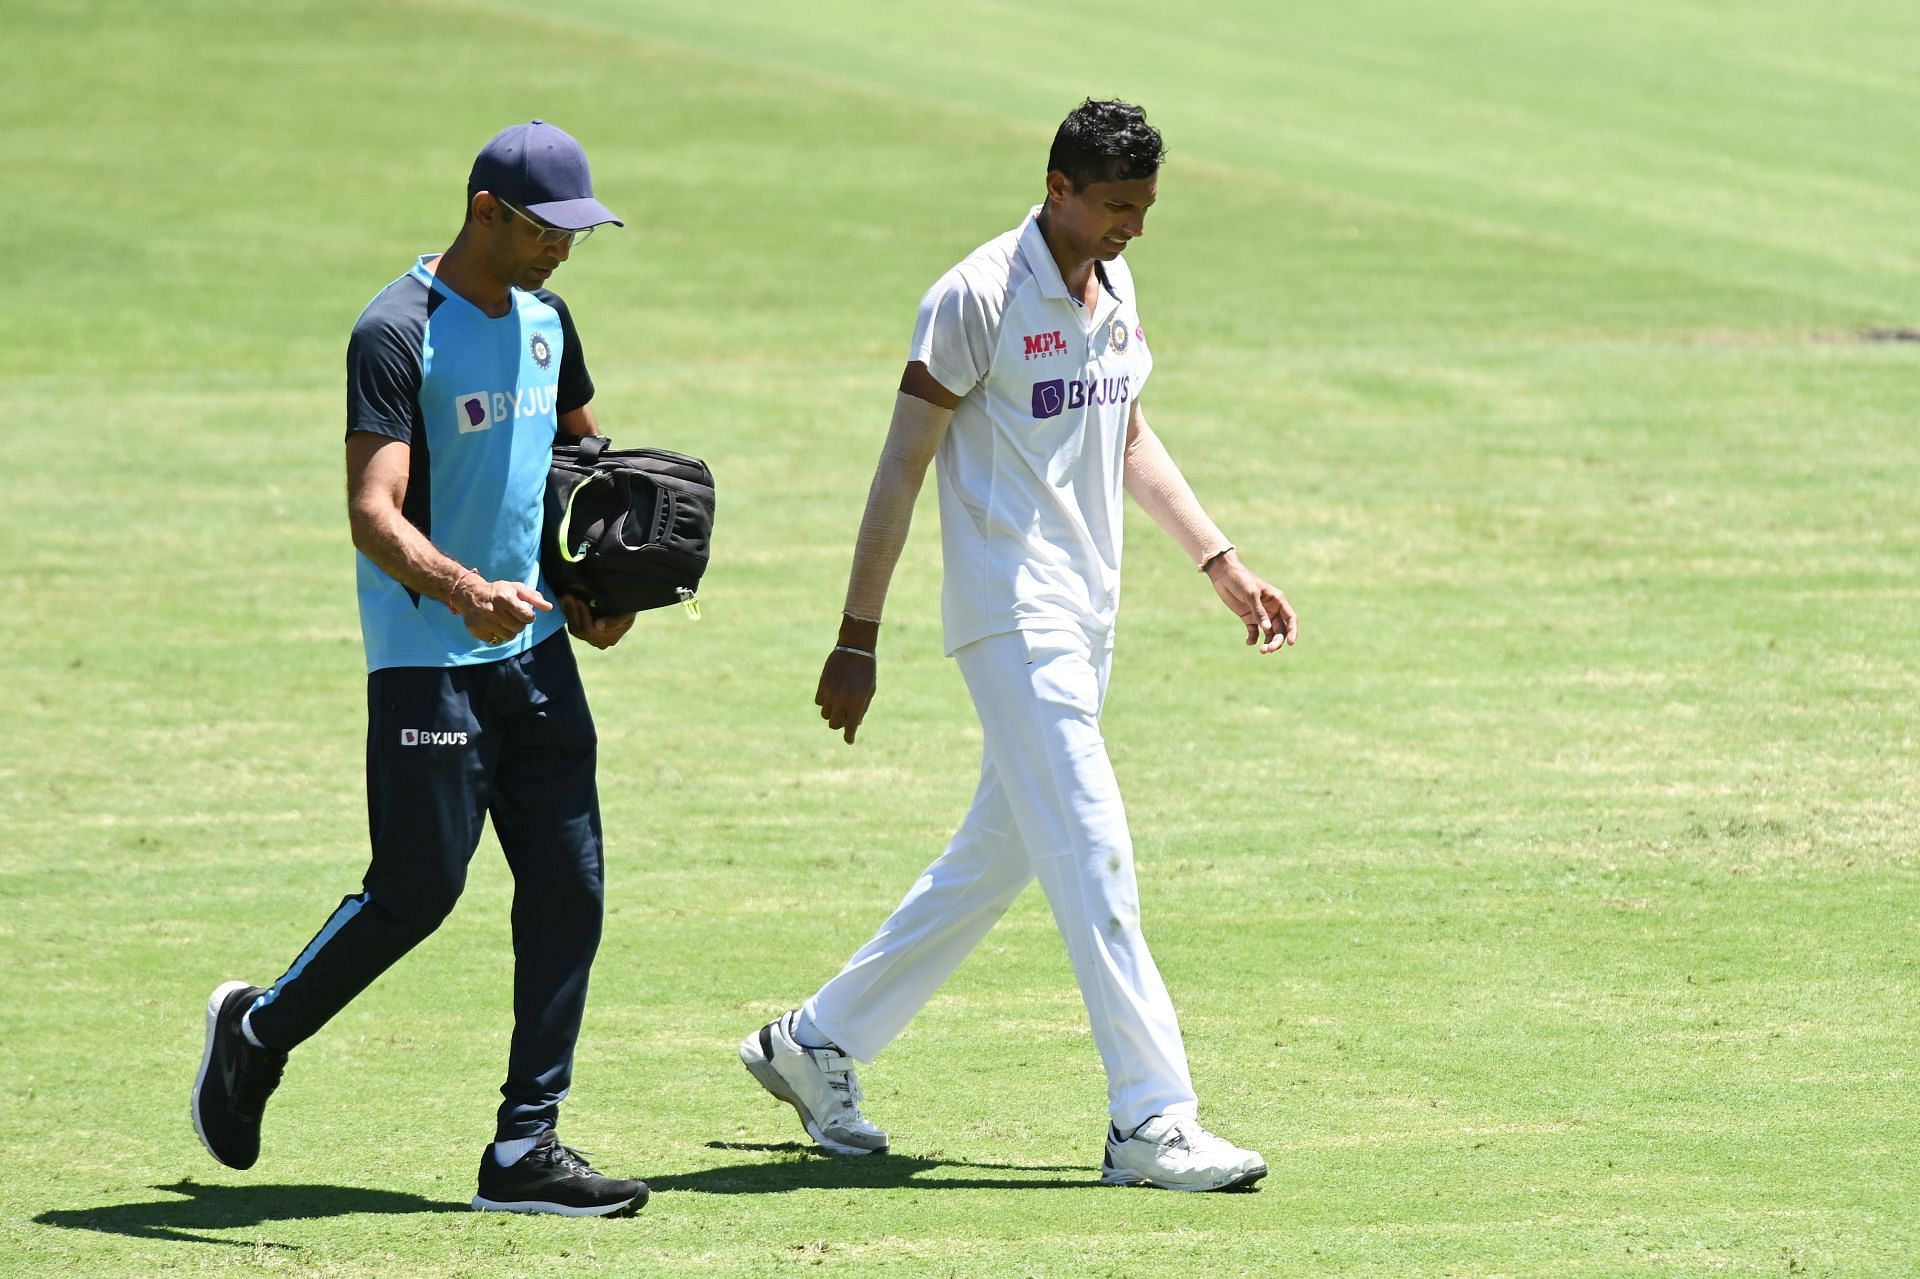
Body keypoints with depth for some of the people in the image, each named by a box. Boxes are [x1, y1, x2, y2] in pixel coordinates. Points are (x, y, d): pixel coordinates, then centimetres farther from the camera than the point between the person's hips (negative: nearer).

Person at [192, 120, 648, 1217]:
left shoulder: (545, 321, 11)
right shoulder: (398, 334, -14)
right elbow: (375, 512, -24)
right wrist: (460, 588, -42)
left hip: (537, 648, 7)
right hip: (428, 661, -7)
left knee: (569, 886, 0)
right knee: (417, 891, -6)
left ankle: (526, 1149, 4)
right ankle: (256, 1033, 21)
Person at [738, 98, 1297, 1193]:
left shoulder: (1114, 291, 11)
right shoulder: (978, 299, -13)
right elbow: (904, 464, -12)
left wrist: (1223, 565, 20)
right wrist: (858, 640, -14)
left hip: (1086, 626, 9)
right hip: (1012, 620, -9)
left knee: (997, 862, 13)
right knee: (1094, 857, -13)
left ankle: (817, 1044, 26)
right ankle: (1153, 1122, -14)